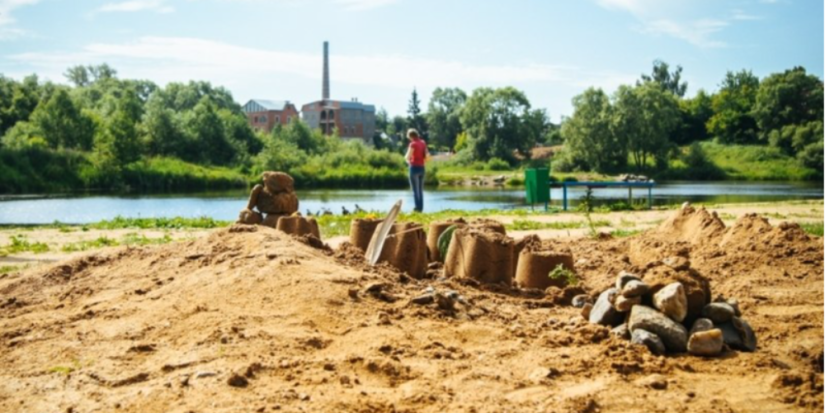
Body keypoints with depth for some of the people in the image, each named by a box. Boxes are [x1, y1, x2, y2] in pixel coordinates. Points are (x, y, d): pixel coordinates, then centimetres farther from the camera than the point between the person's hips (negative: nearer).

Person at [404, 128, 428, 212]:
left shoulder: (413, 144, -13)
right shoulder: (423, 143, 8)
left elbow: (408, 157, -15)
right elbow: (426, 156, 10)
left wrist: (409, 161, 5)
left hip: (414, 167, -7)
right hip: (422, 168, 7)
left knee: (415, 190, -3)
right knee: (420, 190, 12)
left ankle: (418, 208, -6)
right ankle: (421, 208, 10)